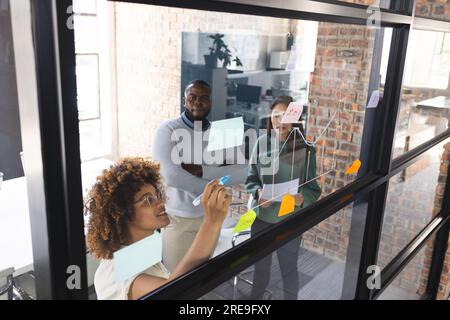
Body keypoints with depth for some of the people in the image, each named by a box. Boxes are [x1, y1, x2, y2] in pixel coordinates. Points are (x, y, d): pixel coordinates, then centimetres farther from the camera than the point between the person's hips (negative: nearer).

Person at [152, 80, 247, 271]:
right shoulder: (168, 130, -12)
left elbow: (241, 173, -12)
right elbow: (168, 174, -26)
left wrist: (201, 170, -23)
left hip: (211, 217, 4)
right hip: (178, 220, -4)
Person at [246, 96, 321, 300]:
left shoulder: (305, 148, -11)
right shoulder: (262, 143, -7)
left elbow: (313, 188, -8)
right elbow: (251, 179, 0)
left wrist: (303, 198, -29)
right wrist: (258, 193, -20)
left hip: (290, 221, -2)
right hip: (261, 218, 2)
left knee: (289, 268, 16)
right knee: (260, 266, 22)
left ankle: (291, 297, 42)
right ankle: (256, 298, 47)